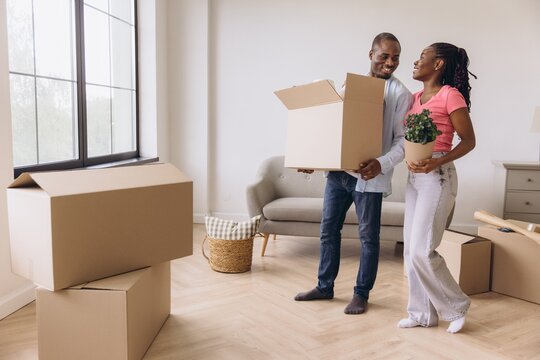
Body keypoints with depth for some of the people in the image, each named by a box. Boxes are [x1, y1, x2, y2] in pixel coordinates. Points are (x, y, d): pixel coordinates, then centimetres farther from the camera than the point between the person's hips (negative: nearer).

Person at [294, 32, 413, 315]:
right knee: (328, 229, 13)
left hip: (369, 176, -5)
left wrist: (381, 164, -25)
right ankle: (324, 287, 29)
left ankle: (361, 294, 23)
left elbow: (403, 140, -9)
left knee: (368, 236, 6)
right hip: (337, 171, 5)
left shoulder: (400, 94, -4)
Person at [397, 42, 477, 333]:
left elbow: (469, 141, -9)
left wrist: (438, 162, -22)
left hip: (437, 177, -8)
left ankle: (455, 306, 15)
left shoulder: (450, 95, -8)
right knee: (411, 250, 9)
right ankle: (422, 313, 21)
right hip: (414, 177, 8)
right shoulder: (416, 97, 14)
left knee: (422, 251, -8)